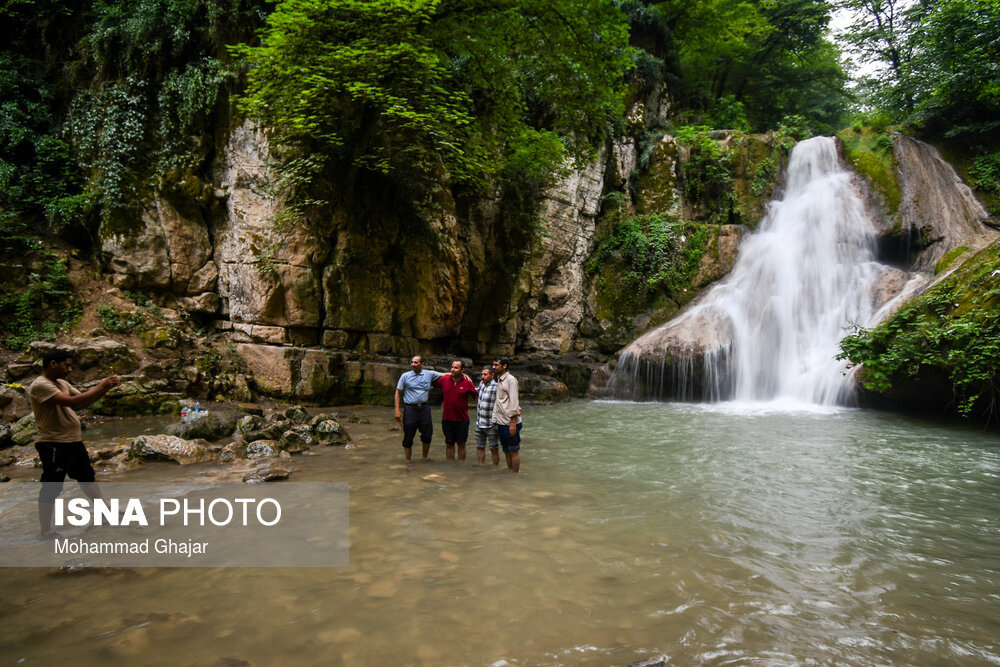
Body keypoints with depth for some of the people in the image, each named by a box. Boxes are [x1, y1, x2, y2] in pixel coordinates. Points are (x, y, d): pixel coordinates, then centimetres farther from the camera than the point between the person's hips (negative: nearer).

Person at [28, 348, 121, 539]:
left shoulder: (62, 383, 10)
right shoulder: (40, 386, -19)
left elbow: (84, 401, 10)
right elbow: (72, 401, -29)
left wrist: (105, 387, -4)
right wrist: (100, 387, -22)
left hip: (73, 441, 10)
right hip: (53, 445, -10)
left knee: (87, 477, 19)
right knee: (51, 488, 1)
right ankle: (45, 531, 13)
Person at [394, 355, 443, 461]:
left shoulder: (429, 374, 5)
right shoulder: (405, 376, 0)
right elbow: (398, 393, 4)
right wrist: (397, 410, -3)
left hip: (424, 408, 2)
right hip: (410, 408, -2)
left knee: (427, 435, 5)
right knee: (408, 437, 2)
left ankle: (425, 458, 26)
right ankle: (408, 460, 18)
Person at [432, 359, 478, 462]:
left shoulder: (467, 382, -7)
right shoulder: (444, 379, -1)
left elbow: (476, 396, 1)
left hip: (462, 420, -2)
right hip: (447, 419, 2)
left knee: (461, 444, 9)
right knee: (449, 444, 9)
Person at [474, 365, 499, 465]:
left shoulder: (496, 388, -17)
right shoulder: (481, 384, 6)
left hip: (491, 425, -7)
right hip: (479, 423, 7)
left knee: (494, 449, 4)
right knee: (480, 447, 13)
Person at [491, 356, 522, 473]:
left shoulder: (511, 380, -11)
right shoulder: (499, 380, 15)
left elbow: (514, 402, -16)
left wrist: (513, 423, -20)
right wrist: (495, 419, 14)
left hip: (510, 422, -8)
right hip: (501, 422, 8)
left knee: (514, 450, 0)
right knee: (506, 450, 15)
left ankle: (515, 475, 7)